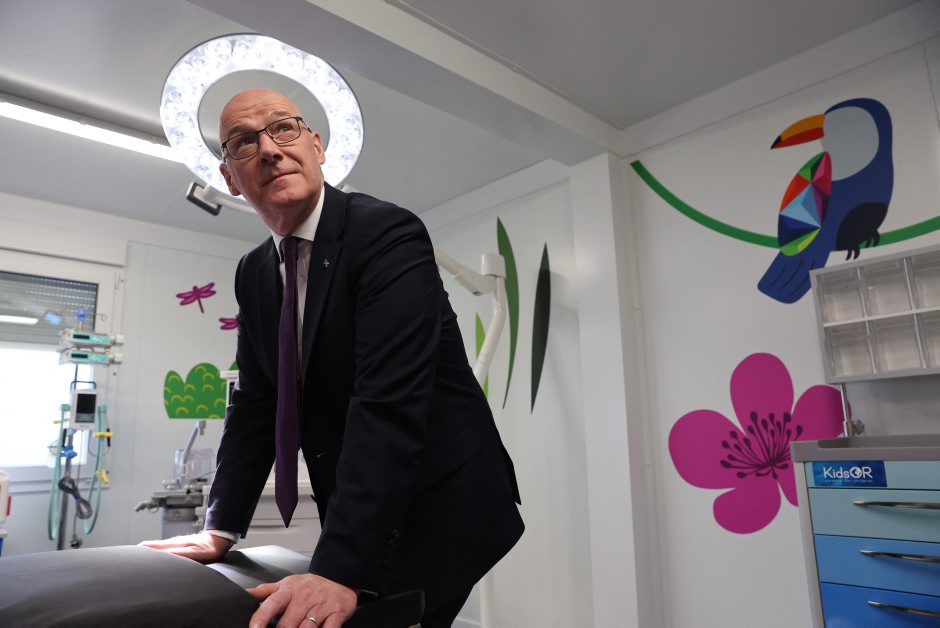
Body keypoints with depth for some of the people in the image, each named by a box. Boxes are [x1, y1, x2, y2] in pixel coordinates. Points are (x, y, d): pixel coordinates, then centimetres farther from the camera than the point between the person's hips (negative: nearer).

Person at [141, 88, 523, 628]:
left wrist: (341, 570, -33)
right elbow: (257, 405, 9)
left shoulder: (388, 233, -19)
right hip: (357, 519, 7)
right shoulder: (254, 274, 6)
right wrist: (221, 530, 4)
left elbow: (390, 401, -29)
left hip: (441, 510, -6)